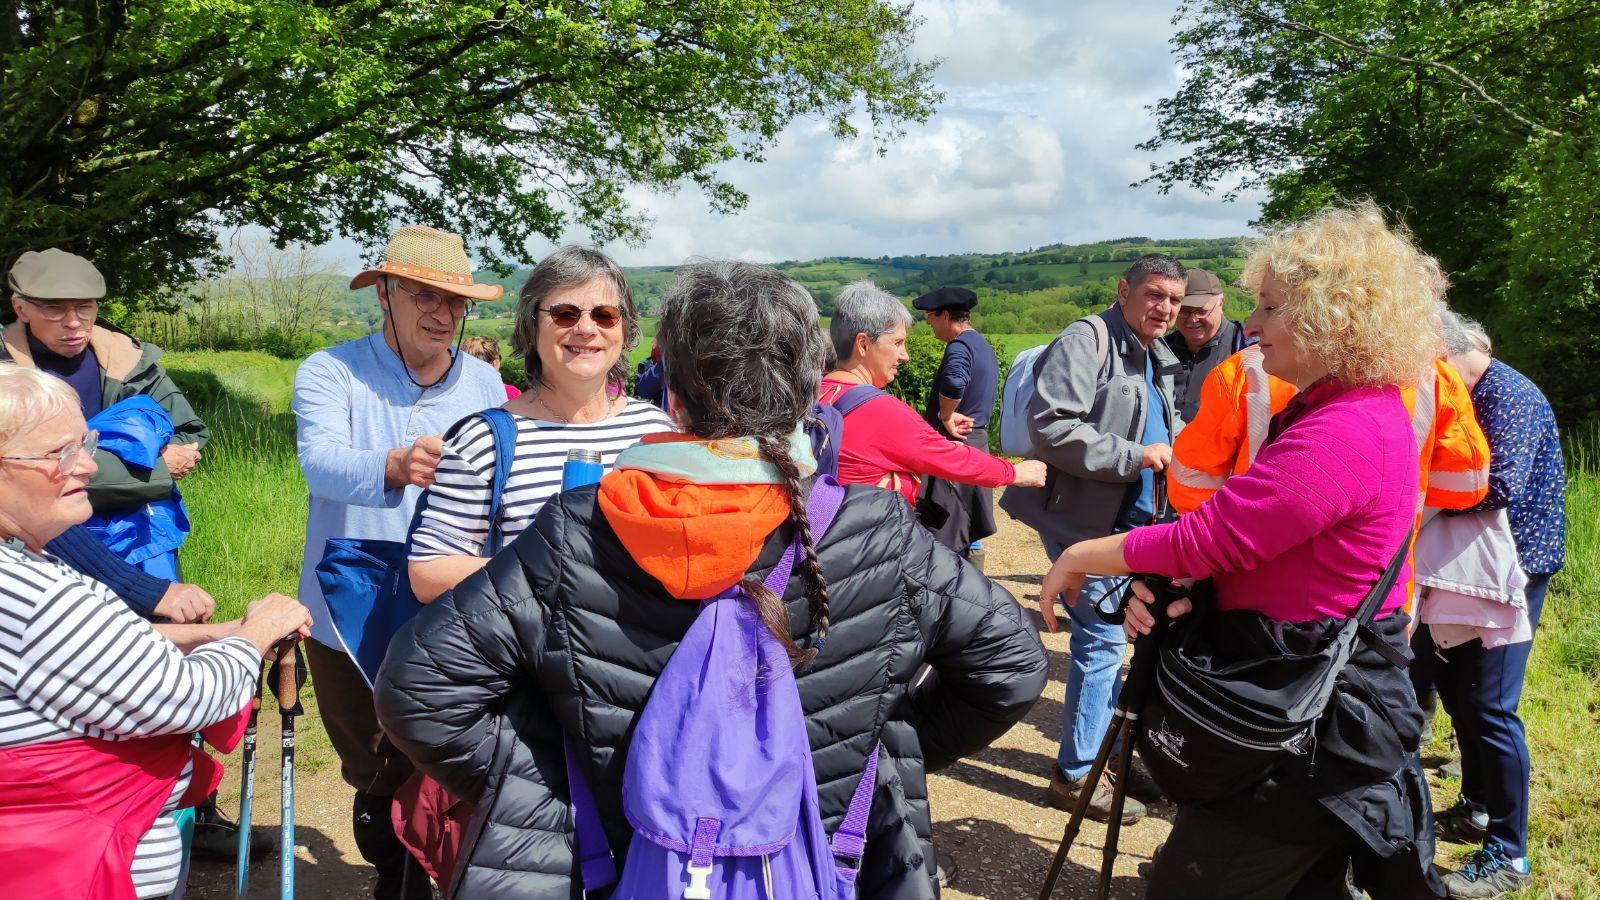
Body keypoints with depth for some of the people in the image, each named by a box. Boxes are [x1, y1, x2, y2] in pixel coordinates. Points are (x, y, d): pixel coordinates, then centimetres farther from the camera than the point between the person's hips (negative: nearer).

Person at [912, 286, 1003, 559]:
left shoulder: (960, 345, -16)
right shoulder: (985, 347, 16)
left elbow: (953, 382, -37)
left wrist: (946, 416, -21)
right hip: (977, 441, 10)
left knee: (945, 532, -5)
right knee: (970, 531, 16)